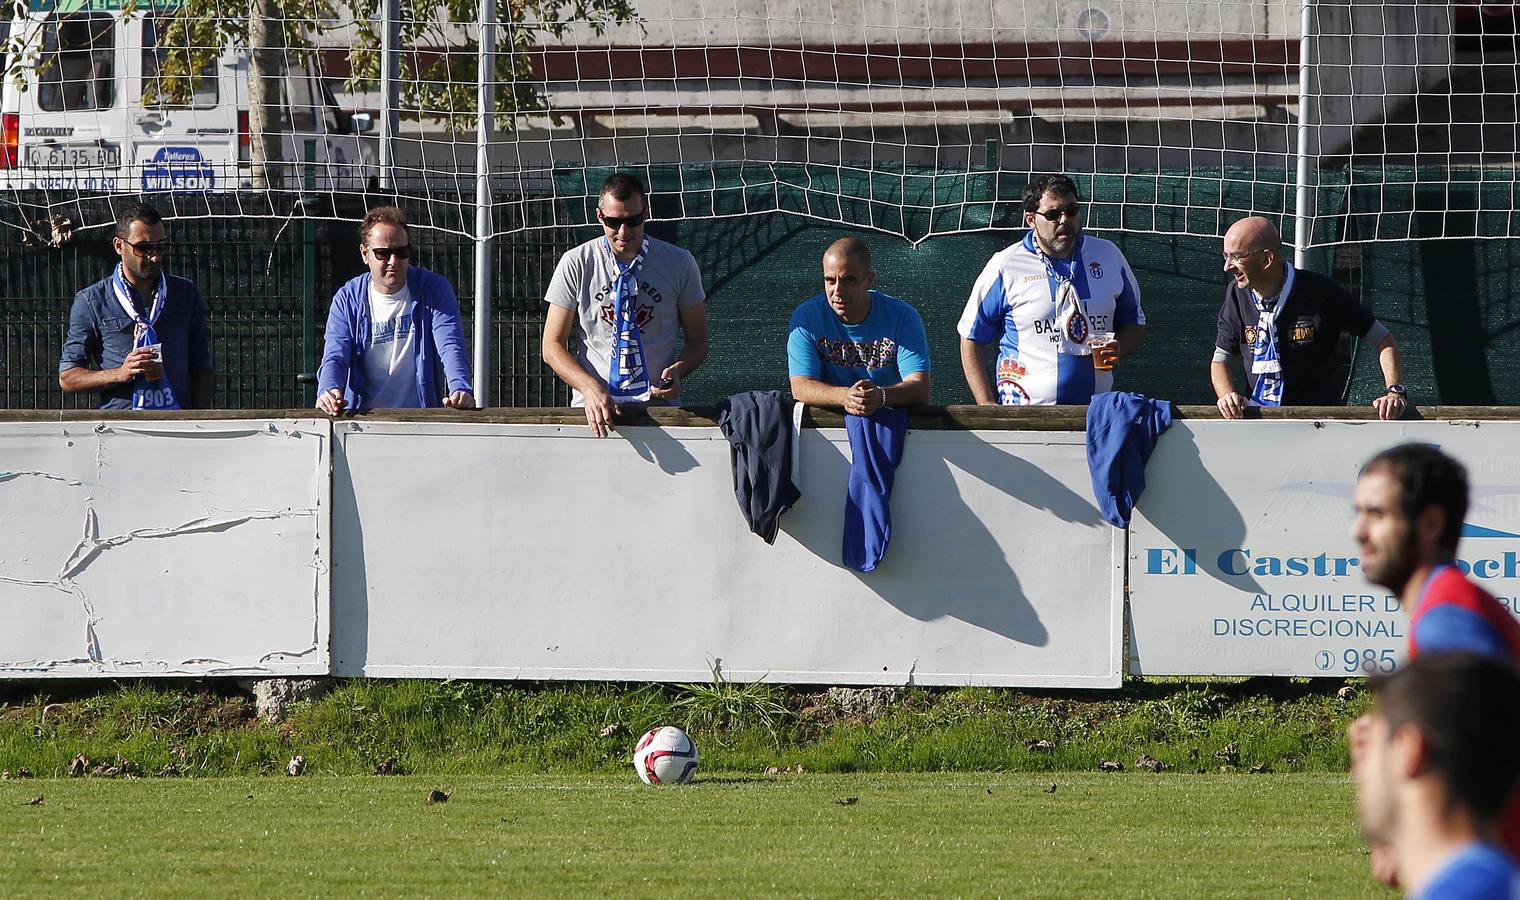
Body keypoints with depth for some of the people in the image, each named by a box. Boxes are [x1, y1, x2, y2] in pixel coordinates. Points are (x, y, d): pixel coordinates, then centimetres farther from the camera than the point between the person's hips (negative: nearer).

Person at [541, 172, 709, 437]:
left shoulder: (679, 264, 7)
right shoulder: (575, 264, 5)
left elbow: (697, 341, 16)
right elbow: (553, 346, 6)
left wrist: (678, 370, -7)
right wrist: (590, 387, -12)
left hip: (658, 404, 0)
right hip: (594, 406, 0)